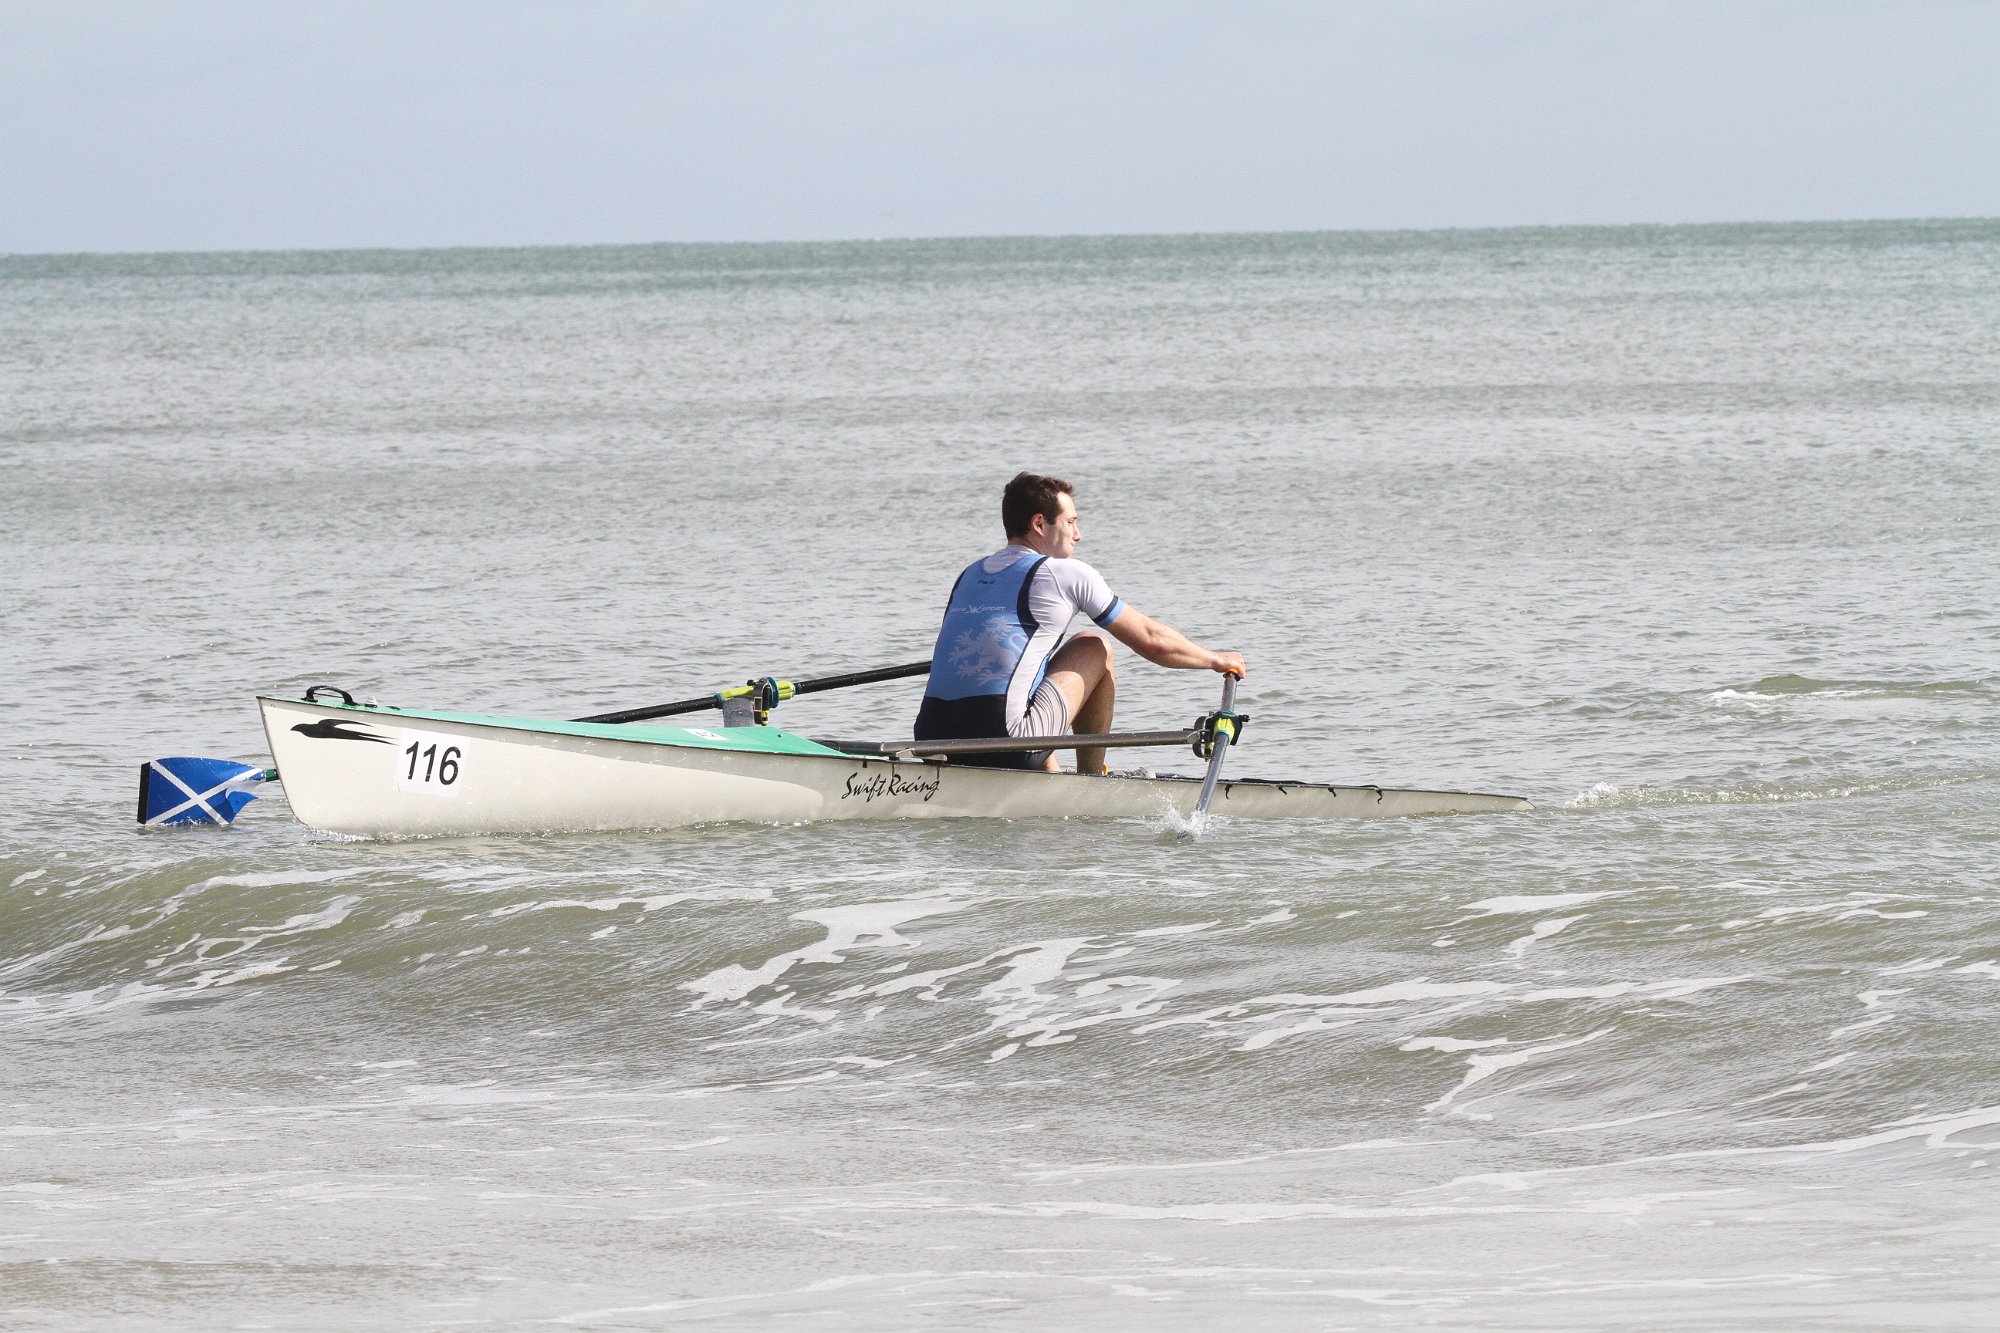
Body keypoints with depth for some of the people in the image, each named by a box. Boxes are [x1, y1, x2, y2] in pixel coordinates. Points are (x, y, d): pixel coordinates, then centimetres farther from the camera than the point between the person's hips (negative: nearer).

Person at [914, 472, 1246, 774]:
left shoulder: (970, 575, 21)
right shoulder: (1067, 574, 2)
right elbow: (1152, 641, 10)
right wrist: (1217, 660, 28)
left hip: (931, 743, 7)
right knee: (1096, 647, 12)